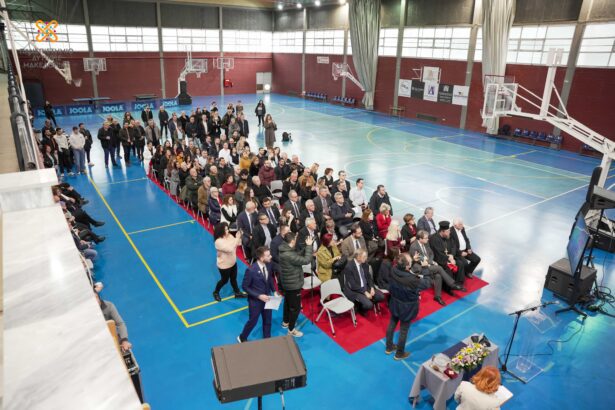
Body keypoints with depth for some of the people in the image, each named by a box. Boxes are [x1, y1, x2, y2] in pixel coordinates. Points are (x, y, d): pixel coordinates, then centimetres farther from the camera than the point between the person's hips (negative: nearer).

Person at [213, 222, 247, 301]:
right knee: (224, 280, 14)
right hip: (224, 265, -7)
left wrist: (239, 237, -23)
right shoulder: (218, 241, -31)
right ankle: (216, 292, 39)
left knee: (234, 278, 22)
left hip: (233, 262, 7)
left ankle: (237, 292, 40)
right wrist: (237, 238, -35)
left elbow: (238, 244, -3)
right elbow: (230, 249, -38)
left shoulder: (229, 236, -8)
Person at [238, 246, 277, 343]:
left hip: (266, 298, 5)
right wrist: (258, 296, -22)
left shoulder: (269, 265, -11)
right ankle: (242, 338, 42)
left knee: (268, 321, 18)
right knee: (253, 321, 14)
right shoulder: (251, 270, -30)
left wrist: (274, 291, -2)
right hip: (255, 300, -5)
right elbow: (244, 286, -18)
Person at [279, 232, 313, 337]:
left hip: (287, 283, 10)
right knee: (295, 307, 5)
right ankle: (291, 330, 18)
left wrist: (305, 247, -7)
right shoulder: (289, 255, -33)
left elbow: (298, 256, 4)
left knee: (288, 303, 27)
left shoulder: (285, 250, -2)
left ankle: (285, 322, 46)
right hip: (293, 284, -10)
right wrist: (309, 246, -22)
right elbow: (306, 260, -32)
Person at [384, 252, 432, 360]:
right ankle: (399, 354, 36)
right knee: (404, 330, 16)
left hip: (394, 303, 5)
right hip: (406, 307, -5)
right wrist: (422, 277, 1)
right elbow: (427, 283, -19)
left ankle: (389, 347, 46)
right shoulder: (412, 280, -38)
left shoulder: (393, 271, -22)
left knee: (392, 324, 25)